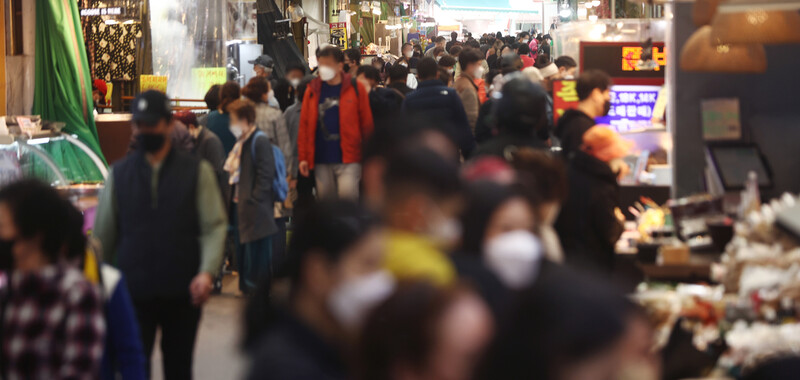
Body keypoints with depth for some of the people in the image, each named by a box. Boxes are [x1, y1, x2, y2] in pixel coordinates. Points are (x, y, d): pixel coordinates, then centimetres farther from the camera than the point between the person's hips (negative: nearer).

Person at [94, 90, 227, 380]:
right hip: (133, 292, 0)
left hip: (182, 292, 0)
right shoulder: (119, 174, 7)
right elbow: (103, 233, 10)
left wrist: (207, 271, -18)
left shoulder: (197, 171, 3)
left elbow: (215, 226, -3)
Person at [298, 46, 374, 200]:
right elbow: (304, 125, 10)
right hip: (321, 159, 3)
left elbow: (366, 123, 3)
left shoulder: (355, 88, 2)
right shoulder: (313, 90, 10)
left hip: (348, 158, -3)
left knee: (347, 193, -19)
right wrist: (303, 157, 5)